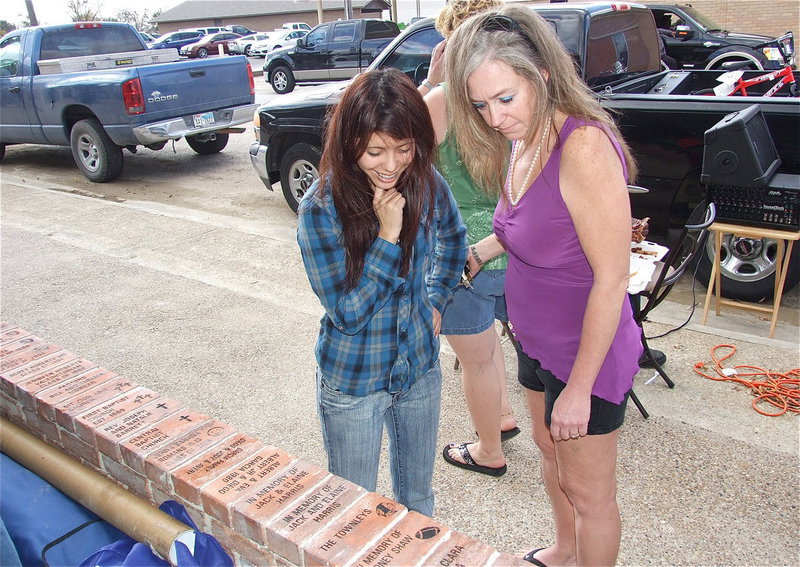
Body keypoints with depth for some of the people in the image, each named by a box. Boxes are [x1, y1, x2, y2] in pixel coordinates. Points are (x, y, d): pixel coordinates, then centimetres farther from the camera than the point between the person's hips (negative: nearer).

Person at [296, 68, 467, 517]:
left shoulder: (426, 183, -10)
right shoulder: (321, 208, -22)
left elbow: (454, 238, 13)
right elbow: (347, 315, -21)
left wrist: (437, 298, 6)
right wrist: (388, 236, -29)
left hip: (421, 369, 4)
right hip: (353, 383, -4)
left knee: (418, 495, 25)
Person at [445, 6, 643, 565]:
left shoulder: (584, 147, -28)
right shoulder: (522, 140, -1)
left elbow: (612, 278, -27)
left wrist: (578, 388, -23)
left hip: (588, 354, -9)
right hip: (538, 342, 9)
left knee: (587, 491, 12)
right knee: (550, 450, 29)